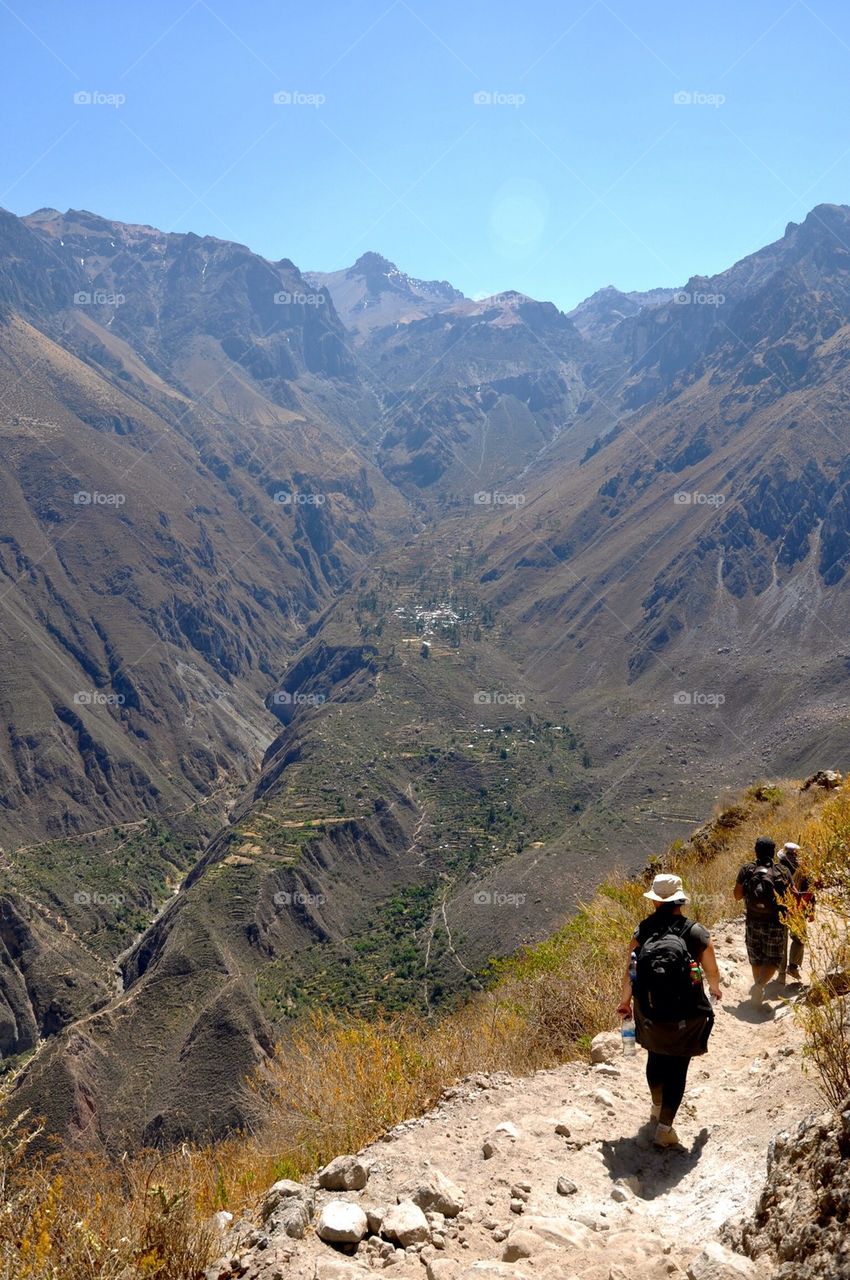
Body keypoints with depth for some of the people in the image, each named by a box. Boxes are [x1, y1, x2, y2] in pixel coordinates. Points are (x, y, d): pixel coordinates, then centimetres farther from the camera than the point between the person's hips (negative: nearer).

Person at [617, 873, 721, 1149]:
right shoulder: (696, 933, -13)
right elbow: (713, 972, -2)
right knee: (677, 1069, 11)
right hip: (686, 1019, -3)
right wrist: (714, 989, 22)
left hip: (650, 1014, 3)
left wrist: (625, 1002, 16)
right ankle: (664, 1127, 10)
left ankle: (657, 1110, 44)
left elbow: (629, 972, -2)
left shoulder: (642, 931, -8)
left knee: (656, 1059, 25)